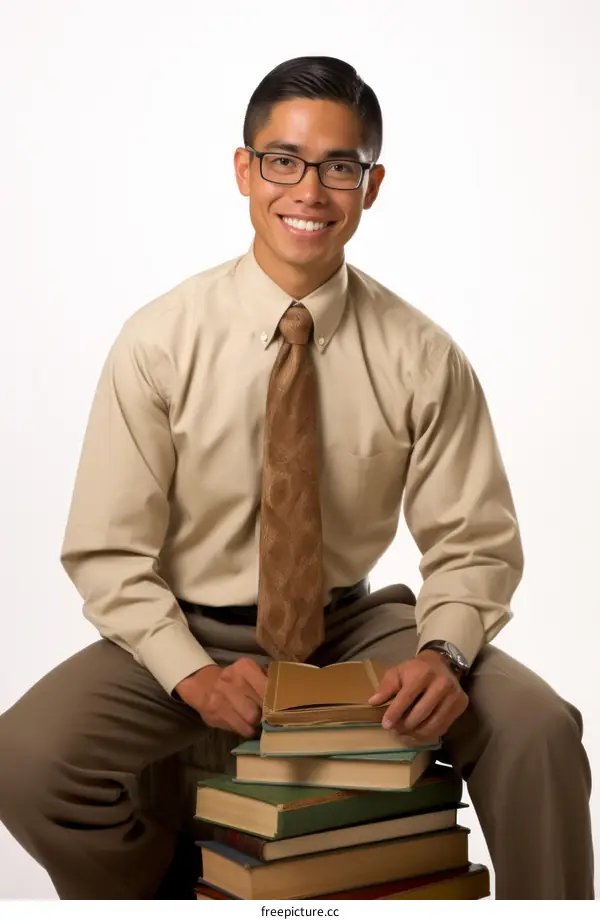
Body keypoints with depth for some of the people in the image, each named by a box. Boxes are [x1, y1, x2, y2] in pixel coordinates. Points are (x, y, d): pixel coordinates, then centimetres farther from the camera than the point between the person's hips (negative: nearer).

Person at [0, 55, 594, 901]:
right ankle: (165, 888, 7)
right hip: (192, 632, 0)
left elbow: (474, 543, -3)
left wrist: (444, 653, -23)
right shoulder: (159, 343, -10)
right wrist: (193, 673, -23)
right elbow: (107, 552, -8)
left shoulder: (422, 357, -8)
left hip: (355, 629, 1)